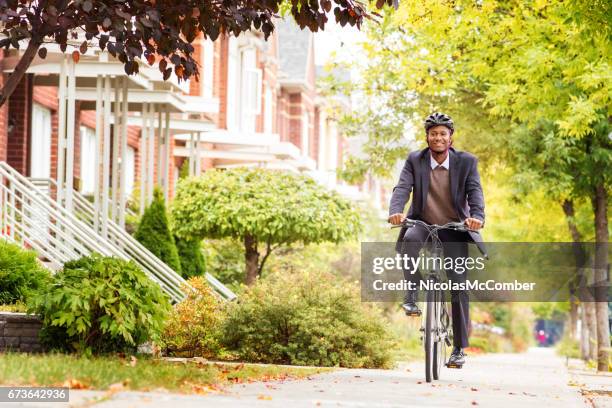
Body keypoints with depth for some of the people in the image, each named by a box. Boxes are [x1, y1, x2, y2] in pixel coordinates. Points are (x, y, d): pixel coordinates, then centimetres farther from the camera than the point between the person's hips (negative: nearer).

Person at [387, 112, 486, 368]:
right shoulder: (415, 160, -2)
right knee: (411, 239, -37)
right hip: (423, 223, 0)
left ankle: (459, 348, 3)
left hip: (454, 229, 0)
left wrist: (477, 216, -34)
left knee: (458, 286, -6)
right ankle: (411, 295, -22)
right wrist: (396, 211, -35)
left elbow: (475, 191, -14)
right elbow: (402, 188, -14)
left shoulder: (466, 162, -3)